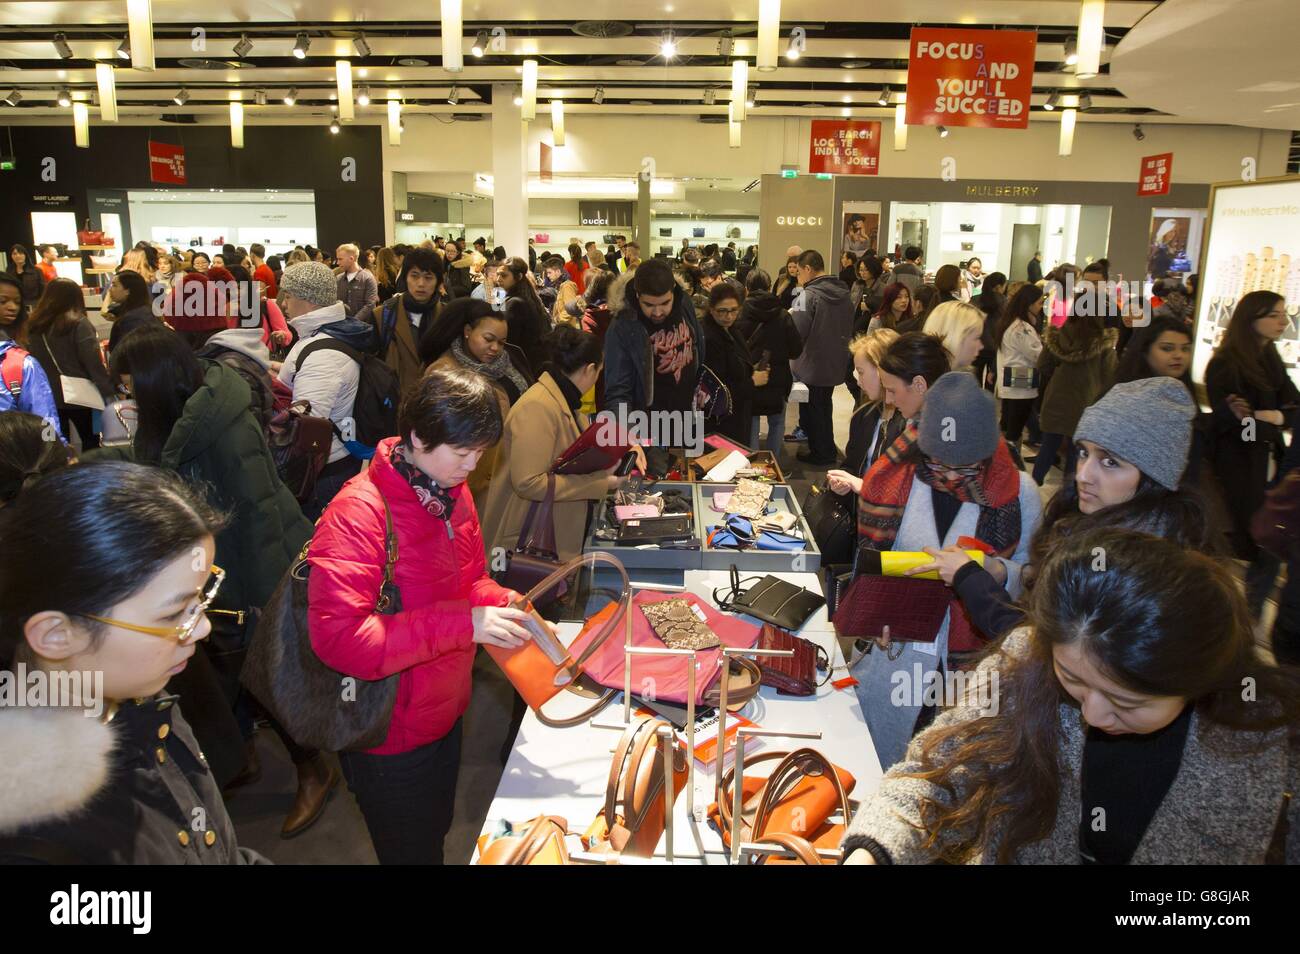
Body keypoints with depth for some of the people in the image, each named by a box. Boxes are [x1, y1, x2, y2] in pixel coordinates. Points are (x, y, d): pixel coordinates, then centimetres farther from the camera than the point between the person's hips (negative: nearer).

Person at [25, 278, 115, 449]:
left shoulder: (34, 325, 5)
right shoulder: (78, 323, -11)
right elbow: (93, 363, -16)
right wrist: (108, 393, -14)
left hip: (46, 396, 4)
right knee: (91, 442, 10)